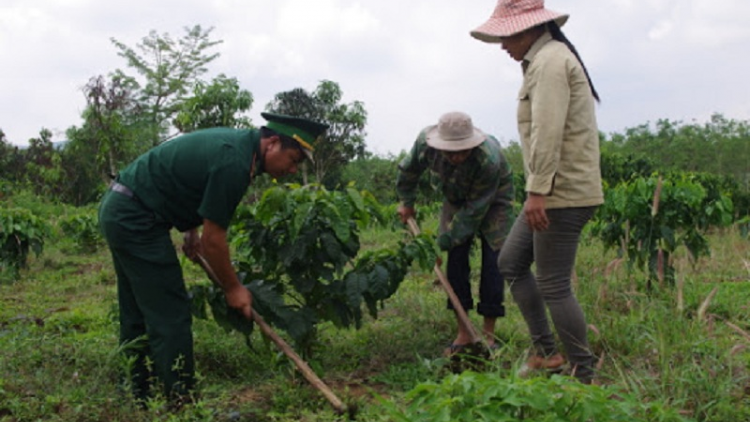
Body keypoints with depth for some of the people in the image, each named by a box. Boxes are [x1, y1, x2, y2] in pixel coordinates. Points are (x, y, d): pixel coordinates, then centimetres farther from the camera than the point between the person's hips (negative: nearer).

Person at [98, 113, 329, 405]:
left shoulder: (236, 141, 7)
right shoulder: (234, 162, -22)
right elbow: (213, 238, -17)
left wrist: (191, 231, 16)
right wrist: (232, 288, -4)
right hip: (137, 220, -11)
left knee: (138, 314, 15)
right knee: (169, 315, -7)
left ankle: (143, 398, 25)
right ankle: (181, 402, 0)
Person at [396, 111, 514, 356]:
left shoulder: (489, 159, -40)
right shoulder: (425, 141, -28)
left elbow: (475, 209, -30)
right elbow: (409, 170, -4)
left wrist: (444, 241, -28)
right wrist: (406, 201, 7)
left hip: (492, 199, -4)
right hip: (456, 196, 4)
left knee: (493, 260, -11)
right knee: (456, 258, -5)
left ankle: (488, 334, -1)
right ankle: (463, 334, 1)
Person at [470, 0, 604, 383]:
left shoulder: (549, 60, -13)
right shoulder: (551, 59, 19)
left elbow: (547, 132, -23)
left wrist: (537, 191, -27)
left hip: (562, 194, -11)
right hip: (556, 192, 11)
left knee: (553, 286, -4)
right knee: (510, 262, 16)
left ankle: (584, 374, 8)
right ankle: (545, 351, 21)